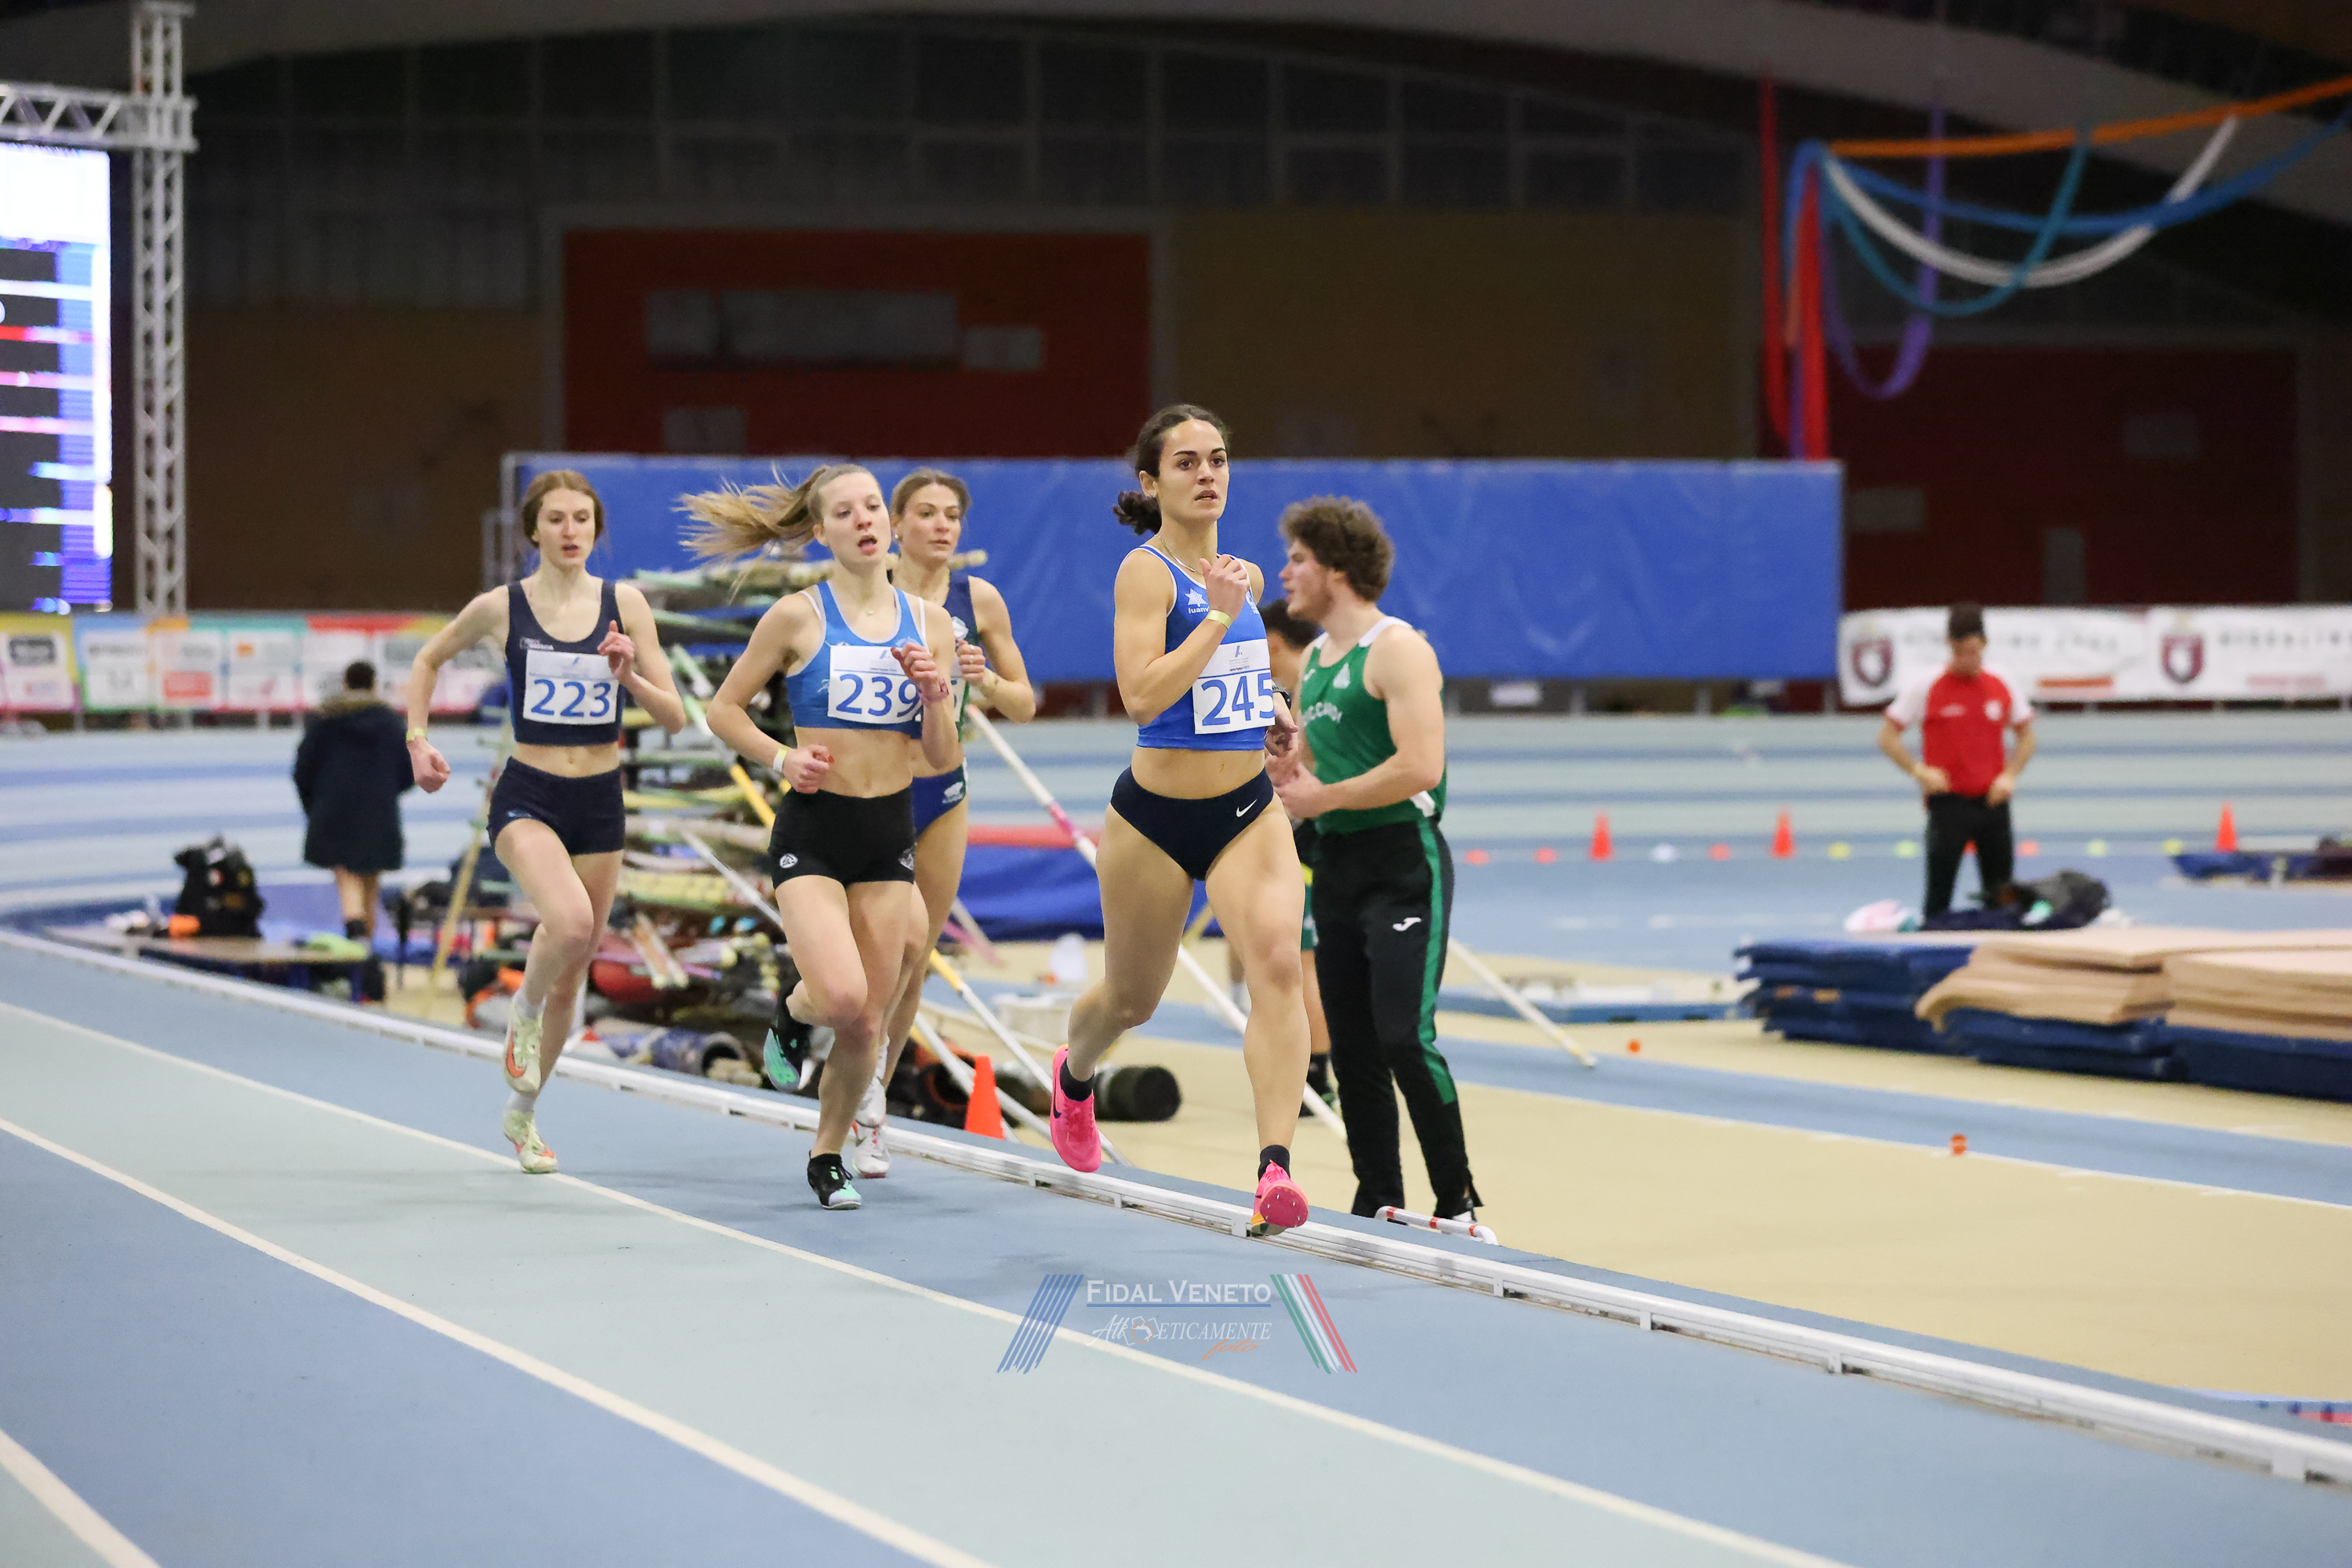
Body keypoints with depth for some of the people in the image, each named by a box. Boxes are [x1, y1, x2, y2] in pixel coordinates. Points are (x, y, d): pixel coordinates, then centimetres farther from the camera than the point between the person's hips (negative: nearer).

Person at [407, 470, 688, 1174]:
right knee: (569, 919, -32)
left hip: (600, 801, 3)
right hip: (526, 798, -3)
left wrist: (630, 677, -17)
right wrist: (418, 740, 6)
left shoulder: (625, 604, 0)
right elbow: (429, 659, 16)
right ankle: (524, 1012, 0)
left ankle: (522, 1111, 32)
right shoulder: (500, 608, -3)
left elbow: (675, 718, 1)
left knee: (571, 977, 11)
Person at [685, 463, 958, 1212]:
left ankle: (828, 1157, 24)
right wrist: (781, 758, -12)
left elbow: (941, 758, 6)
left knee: (868, 1023, 3)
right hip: (813, 830, -4)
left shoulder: (928, 622, 5)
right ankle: (793, 1012, 14)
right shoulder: (797, 617, -5)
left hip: (890, 835, 4)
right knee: (843, 997, -22)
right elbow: (724, 708, 3)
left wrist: (934, 691, -11)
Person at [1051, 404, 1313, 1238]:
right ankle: (1074, 1076, 51)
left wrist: (1270, 708, 9)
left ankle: (1275, 1168, -28)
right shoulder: (1147, 570, -13)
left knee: (1276, 964, -21)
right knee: (1131, 998, 15)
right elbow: (1142, 695, -26)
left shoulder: (1243, 575, 8)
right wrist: (1221, 614, -27)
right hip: (1156, 816, -4)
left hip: (1249, 810, 4)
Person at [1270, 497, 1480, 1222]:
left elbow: (1419, 768, -22)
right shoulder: (1313, 659, 16)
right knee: (1351, 1049, 7)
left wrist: (1321, 799, -14)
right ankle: (1379, 1204, 13)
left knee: (1405, 1037, -15)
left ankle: (1458, 1201, -7)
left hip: (1403, 864, -9)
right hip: (1337, 865, 9)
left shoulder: (1397, 649, -11)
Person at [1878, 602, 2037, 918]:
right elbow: (1887, 737, -1)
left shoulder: (2003, 686, 4)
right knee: (1938, 898, -5)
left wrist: (2010, 776, -2)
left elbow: (2026, 737, 14)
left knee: (2000, 893, 5)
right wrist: (1919, 772, -13)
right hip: (1947, 802, -3)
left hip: (1992, 800, 3)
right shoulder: (1925, 688, -4)